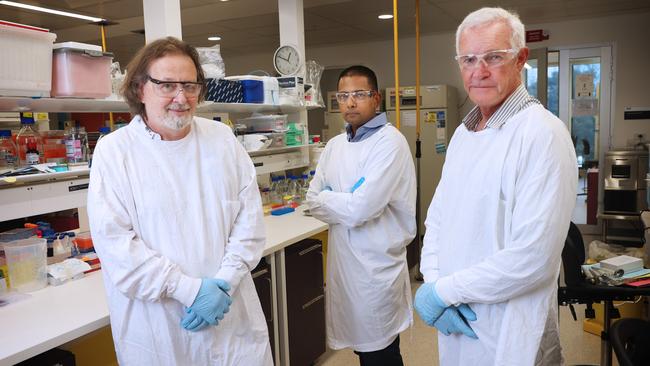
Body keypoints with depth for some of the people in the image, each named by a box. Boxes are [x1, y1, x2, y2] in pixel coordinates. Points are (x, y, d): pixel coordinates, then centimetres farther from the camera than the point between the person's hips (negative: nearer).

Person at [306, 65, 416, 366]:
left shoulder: (390, 142, -14)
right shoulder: (334, 145, 8)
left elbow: (361, 208, -22)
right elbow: (313, 200, 5)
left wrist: (327, 198, -5)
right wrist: (346, 202, -11)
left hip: (377, 265, -6)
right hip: (342, 260, 6)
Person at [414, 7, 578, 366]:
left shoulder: (543, 134, -18)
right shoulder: (463, 133, 6)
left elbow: (532, 257, -24)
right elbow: (437, 219, 7)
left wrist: (443, 292, -17)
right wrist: (434, 281, -9)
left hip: (507, 336, -6)